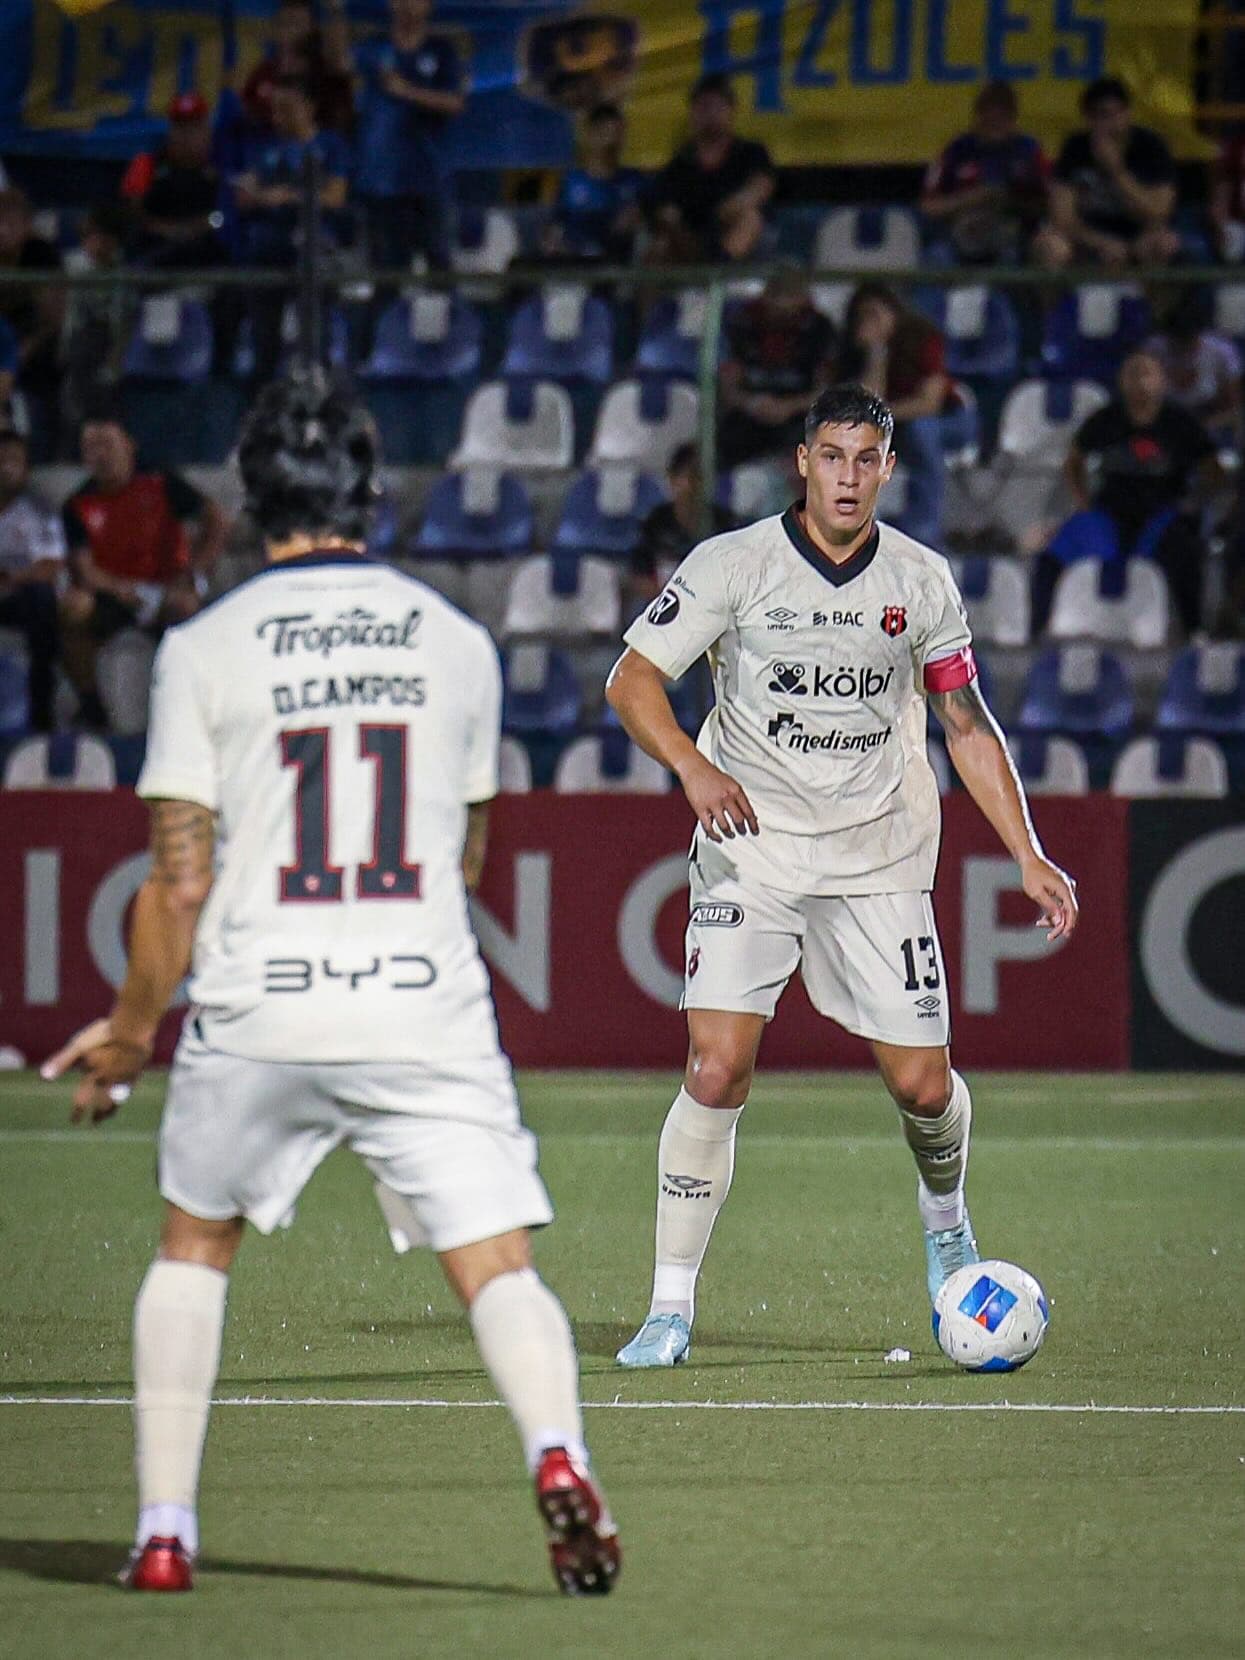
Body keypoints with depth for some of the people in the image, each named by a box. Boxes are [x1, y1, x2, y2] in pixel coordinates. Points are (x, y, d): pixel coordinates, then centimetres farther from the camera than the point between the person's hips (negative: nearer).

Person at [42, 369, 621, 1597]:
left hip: (256, 1016, 0)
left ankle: (164, 1529, 18)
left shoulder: (208, 646, -2)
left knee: (192, 1245, 21)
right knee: (498, 1263, -2)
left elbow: (179, 882, -2)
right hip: (426, 1009, 0)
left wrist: (131, 1029, 11)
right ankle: (555, 1451, -31)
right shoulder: (456, 642, 6)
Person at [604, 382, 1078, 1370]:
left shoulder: (921, 582, 3)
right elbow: (633, 679, -5)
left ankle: (946, 1221, 35)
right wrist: (694, 767, -24)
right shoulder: (734, 565, -6)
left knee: (923, 1085, 0)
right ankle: (672, 1306, -8)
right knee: (718, 1068, -16)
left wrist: (1029, 856, 5)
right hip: (751, 849, -2)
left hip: (881, 861, 2)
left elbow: (969, 726, 11)